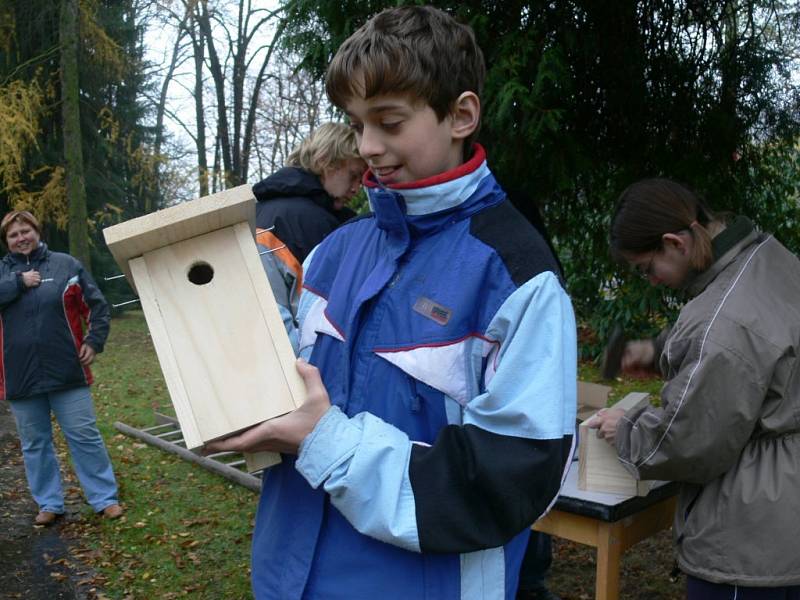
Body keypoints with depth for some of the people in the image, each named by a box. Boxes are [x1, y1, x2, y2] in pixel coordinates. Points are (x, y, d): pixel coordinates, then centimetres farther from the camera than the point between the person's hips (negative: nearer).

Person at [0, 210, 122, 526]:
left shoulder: (66, 264, 3)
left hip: (66, 371, -2)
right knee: (35, 444, 11)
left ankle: (105, 498, 13)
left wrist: (94, 341, -6)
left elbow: (97, 305, 4)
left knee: (85, 436, 2)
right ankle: (49, 503, 25)